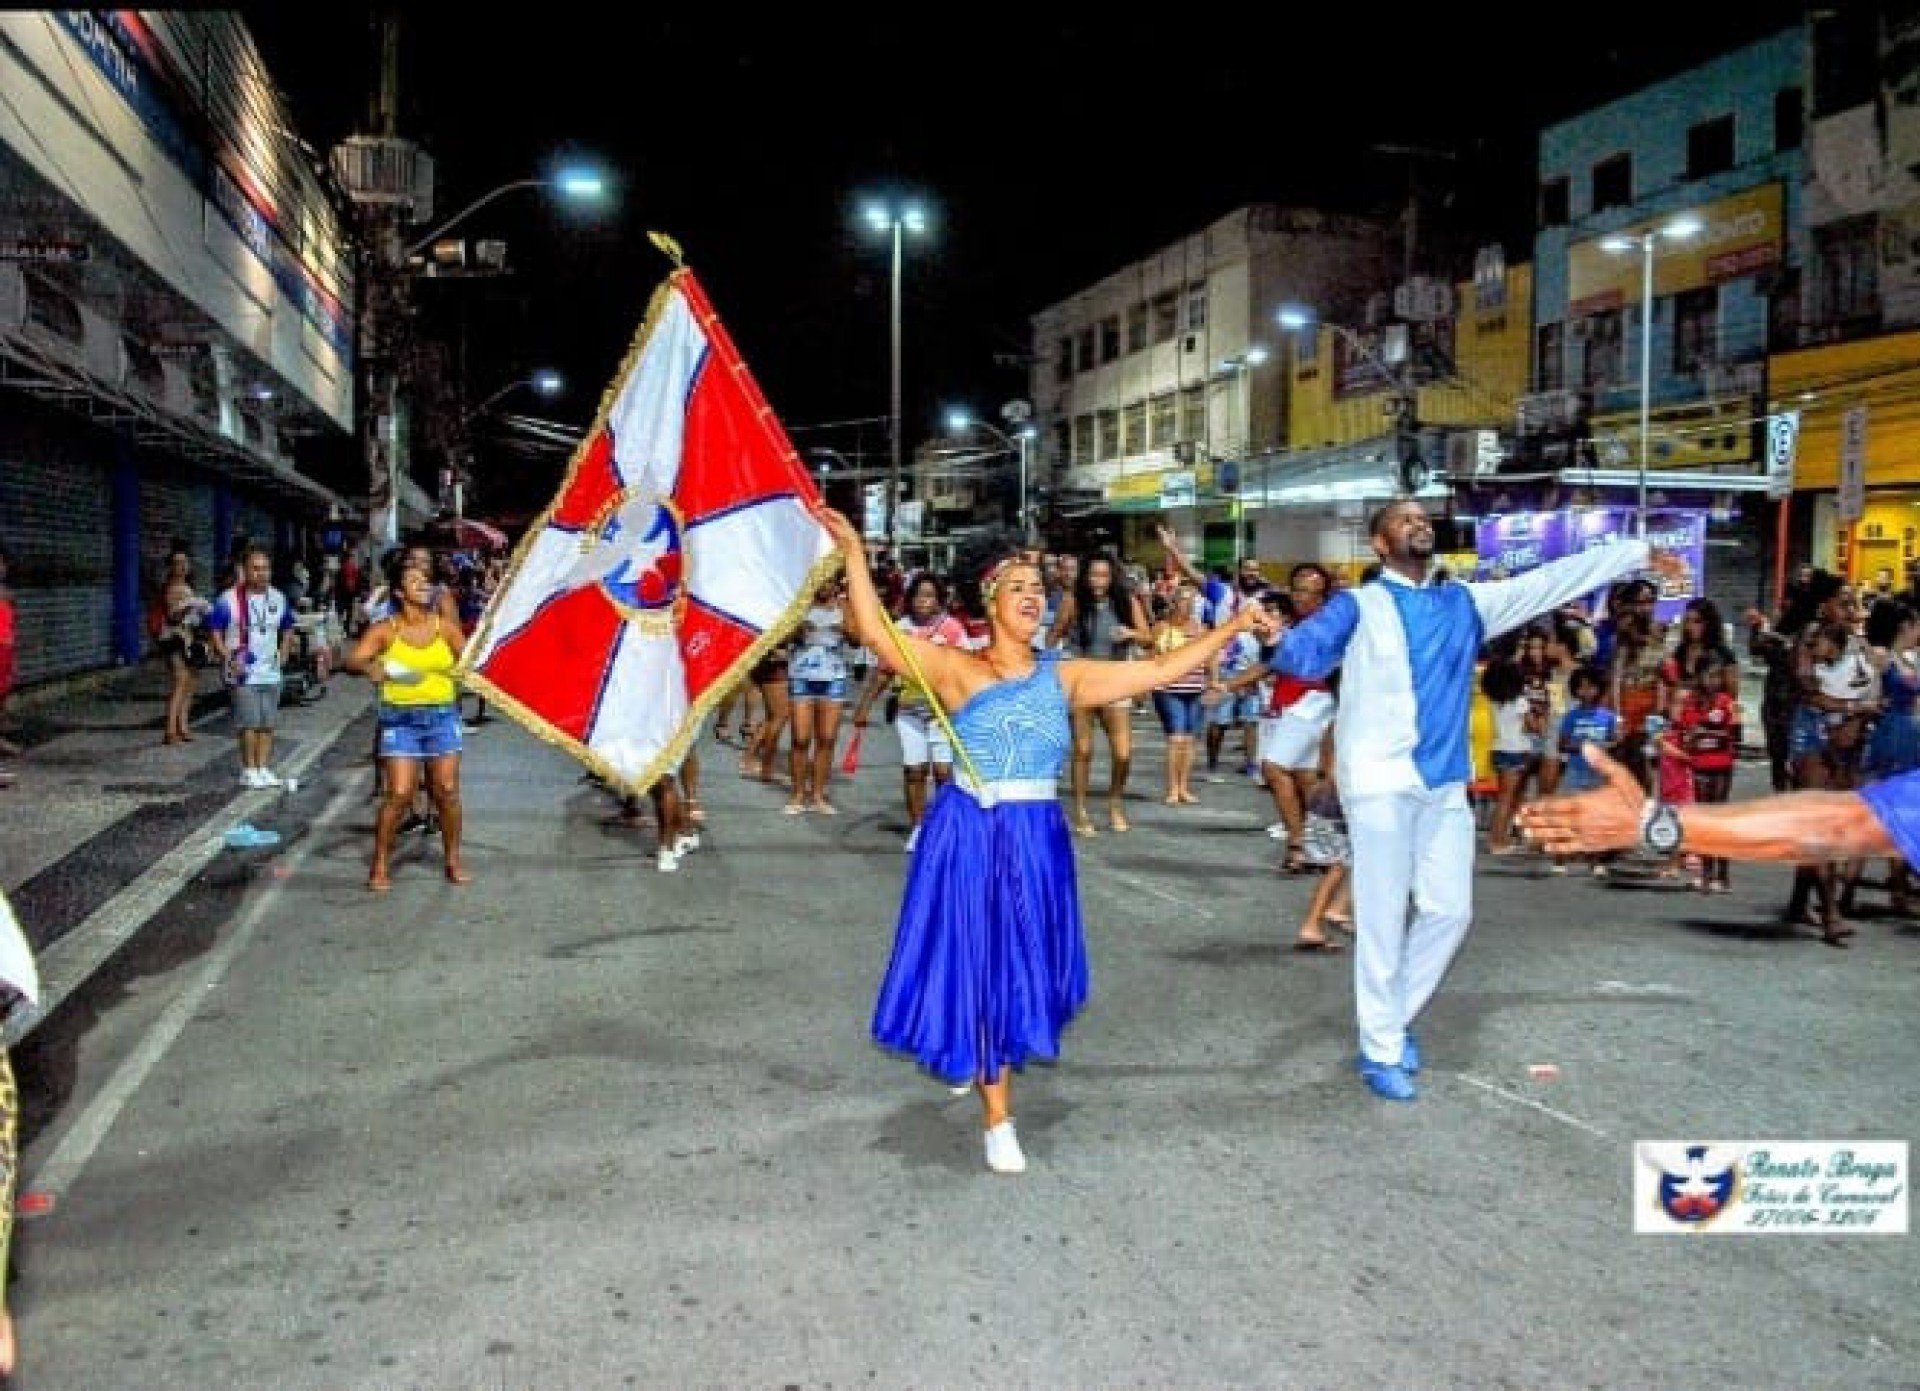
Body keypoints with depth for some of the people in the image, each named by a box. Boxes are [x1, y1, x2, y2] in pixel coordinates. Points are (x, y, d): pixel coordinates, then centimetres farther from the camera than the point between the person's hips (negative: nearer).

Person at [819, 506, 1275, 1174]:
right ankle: (999, 1118, 25)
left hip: (1036, 838, 3)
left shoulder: (1065, 676, 6)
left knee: (1019, 965, 9)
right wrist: (855, 554, -22)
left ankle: (986, 1062, 36)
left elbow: (1160, 669, 7)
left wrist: (1232, 626, 7)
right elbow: (878, 634, -15)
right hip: (969, 833, -3)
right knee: (977, 962, 6)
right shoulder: (958, 668, -4)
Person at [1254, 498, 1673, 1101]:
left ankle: (1393, 1022, 30)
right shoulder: (1358, 605, 0)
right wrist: (1274, 644, -39)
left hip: (1445, 782, 5)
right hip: (1380, 781, -5)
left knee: (1450, 910, 10)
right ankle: (1380, 1050, 14)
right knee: (1383, 917, -1)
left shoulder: (1466, 602, 15)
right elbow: (1306, 650, -16)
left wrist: (1640, 553, 17)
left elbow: (1553, 580, 17)